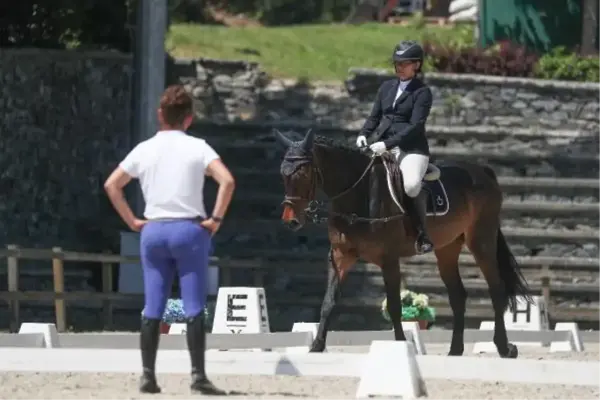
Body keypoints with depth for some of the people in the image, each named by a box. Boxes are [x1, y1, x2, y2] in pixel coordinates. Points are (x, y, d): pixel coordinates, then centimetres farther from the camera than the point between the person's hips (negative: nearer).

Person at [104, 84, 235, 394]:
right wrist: (215, 219, -6)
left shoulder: (144, 150, 7)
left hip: (153, 231, 3)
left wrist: (132, 221, 12)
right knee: (194, 308, -3)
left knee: (152, 308, 6)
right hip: (189, 229, -3)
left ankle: (147, 375, 3)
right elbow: (227, 181, -15)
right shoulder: (197, 148, -3)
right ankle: (198, 375, -8)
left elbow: (111, 185, 8)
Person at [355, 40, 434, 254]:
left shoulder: (422, 92, -4)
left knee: (411, 184, -34)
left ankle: (423, 234, -19)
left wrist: (387, 144, -23)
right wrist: (363, 134, -3)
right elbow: (374, 116, 18)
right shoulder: (386, 87, 15)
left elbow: (415, 126, -14)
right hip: (383, 146, 7)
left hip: (411, 149, -7)